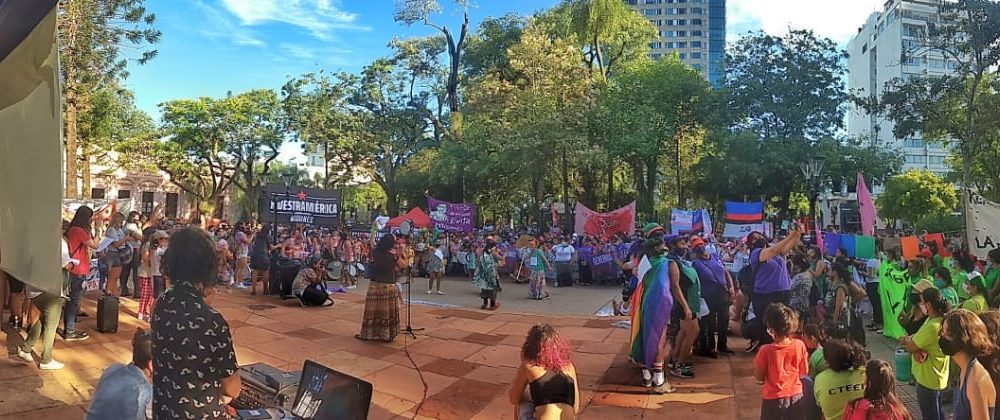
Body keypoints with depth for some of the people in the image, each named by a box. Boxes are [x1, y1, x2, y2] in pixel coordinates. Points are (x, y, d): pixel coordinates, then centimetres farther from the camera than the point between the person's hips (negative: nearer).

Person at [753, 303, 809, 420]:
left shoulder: (766, 350, -21)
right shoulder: (799, 345, -12)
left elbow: (759, 377, -10)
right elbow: (804, 372, 1)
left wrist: (757, 364, 5)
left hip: (773, 399, -3)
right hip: (796, 397, 3)